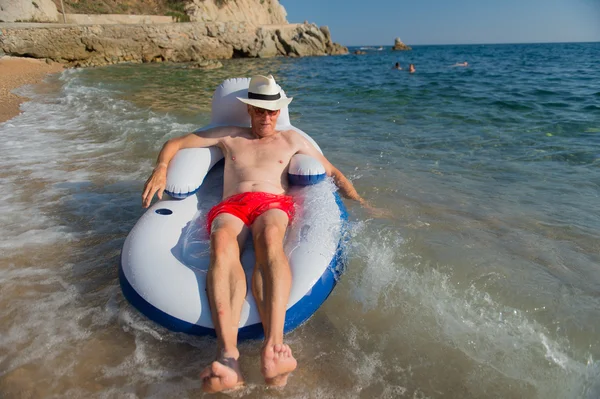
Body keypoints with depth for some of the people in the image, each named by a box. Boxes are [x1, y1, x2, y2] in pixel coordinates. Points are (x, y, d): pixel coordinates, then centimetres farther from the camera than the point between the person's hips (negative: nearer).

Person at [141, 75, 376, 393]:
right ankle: (228, 356, -56)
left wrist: (359, 202, 16)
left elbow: (332, 172, 30)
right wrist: (162, 167, 7)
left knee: (269, 237, -40)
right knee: (222, 242, -38)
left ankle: (273, 347, -59)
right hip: (230, 206, 1)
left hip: (274, 204, 0)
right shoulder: (229, 136, 29)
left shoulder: (292, 140, 29)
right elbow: (175, 143, 29)